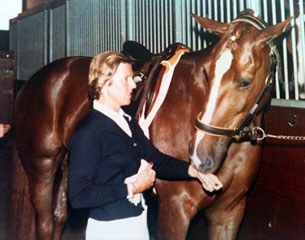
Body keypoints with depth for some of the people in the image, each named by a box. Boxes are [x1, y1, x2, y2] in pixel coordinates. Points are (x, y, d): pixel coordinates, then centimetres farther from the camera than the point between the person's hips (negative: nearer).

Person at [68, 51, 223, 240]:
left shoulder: (128, 121, 6)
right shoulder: (88, 132, -21)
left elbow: (155, 159, 10)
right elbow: (78, 196, -24)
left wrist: (195, 171, -4)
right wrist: (132, 188, -21)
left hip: (139, 222, 8)